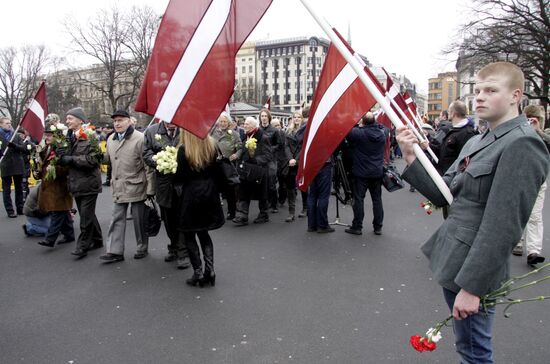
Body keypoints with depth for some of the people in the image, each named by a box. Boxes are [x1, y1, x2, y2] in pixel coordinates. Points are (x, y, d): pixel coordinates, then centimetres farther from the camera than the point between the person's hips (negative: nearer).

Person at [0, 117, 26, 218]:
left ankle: (20, 208, 19)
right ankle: (10, 211, 7)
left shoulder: (16, 136, 9)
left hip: (18, 166, 3)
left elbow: (24, 149, 1)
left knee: (19, 188, 10)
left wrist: (14, 145, -16)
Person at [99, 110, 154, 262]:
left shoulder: (140, 138, -11)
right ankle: (115, 251, 12)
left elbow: (148, 166, -12)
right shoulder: (111, 139, 9)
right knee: (117, 219, 6)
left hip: (136, 186, -5)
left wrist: (150, 189, -14)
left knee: (139, 219, 6)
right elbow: (108, 158, 23)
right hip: (118, 187, 6)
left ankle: (142, 248, 22)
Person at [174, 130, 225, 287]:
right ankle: (209, 270, 12)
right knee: (203, 232, 18)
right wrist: (215, 190, 13)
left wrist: (178, 190, 9)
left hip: (191, 195, -5)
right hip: (210, 194, 5)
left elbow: (180, 177, -11)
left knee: (188, 234, 9)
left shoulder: (183, 149, -12)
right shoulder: (212, 145, 2)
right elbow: (218, 172, 4)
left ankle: (198, 272, 8)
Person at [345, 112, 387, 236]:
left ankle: (357, 227, 8)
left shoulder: (358, 133, -17)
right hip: (377, 172, 5)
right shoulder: (382, 133, -1)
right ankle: (378, 227, 17)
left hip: (361, 172, -4)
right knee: (377, 199, 11)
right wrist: (373, 123, 14)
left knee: (358, 199, 3)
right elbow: (384, 127, 20)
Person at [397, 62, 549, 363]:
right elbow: (442, 194, 7)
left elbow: (502, 226, -23)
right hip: (454, 259, 8)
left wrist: (471, 286, -22)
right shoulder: (477, 142, 11)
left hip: (474, 270, -8)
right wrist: (411, 157, -6)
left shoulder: (521, 145, -17)